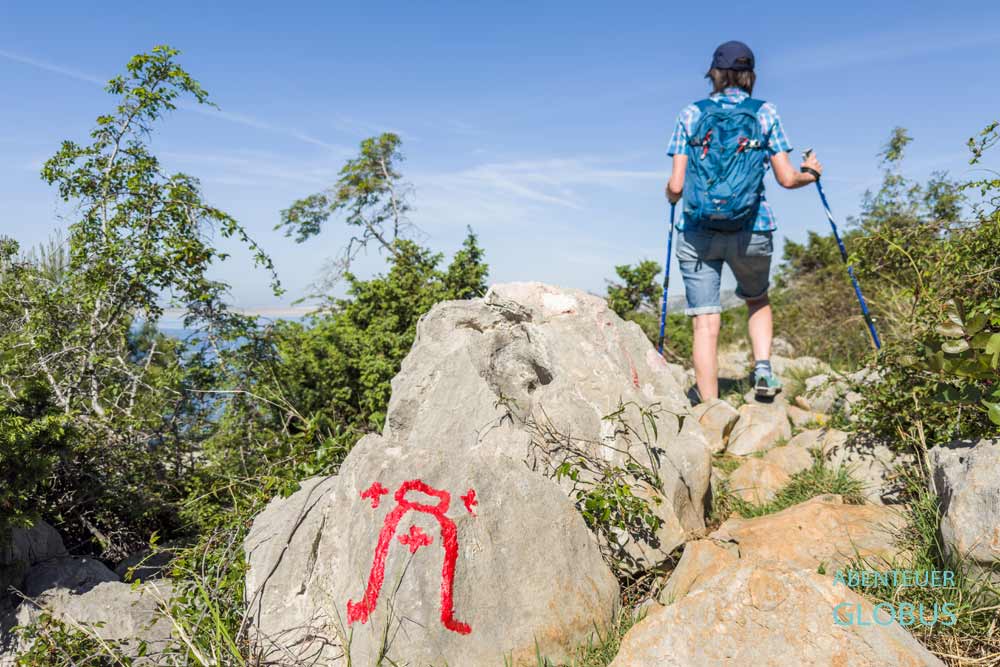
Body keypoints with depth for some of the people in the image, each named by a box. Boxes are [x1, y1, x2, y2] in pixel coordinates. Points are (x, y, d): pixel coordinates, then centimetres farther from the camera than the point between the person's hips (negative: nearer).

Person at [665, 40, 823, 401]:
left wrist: (671, 195, 23)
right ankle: (763, 368, 9)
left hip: (697, 233, -1)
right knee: (757, 301, 28)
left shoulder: (691, 114, 5)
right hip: (752, 232, 1)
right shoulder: (765, 113, 5)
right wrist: (811, 172, 25)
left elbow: (676, 186, -1)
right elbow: (787, 179, 3)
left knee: (705, 323, 0)